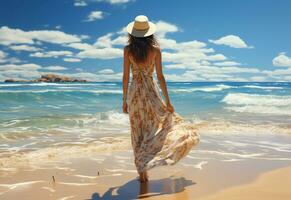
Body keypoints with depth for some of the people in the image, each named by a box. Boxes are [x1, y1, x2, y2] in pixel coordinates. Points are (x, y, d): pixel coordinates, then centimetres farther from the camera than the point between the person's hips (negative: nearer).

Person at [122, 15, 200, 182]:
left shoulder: (128, 49, -1)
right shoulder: (155, 49, -6)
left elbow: (126, 76, -1)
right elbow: (160, 76, -7)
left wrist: (125, 100, 7)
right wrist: (167, 101, -2)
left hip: (134, 92, 3)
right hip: (150, 91, -3)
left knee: (139, 134, 9)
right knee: (168, 121, 13)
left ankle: (143, 173, 13)